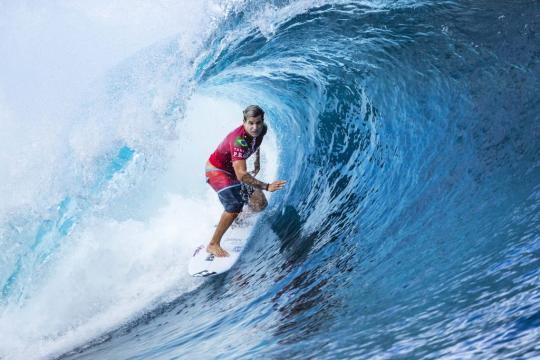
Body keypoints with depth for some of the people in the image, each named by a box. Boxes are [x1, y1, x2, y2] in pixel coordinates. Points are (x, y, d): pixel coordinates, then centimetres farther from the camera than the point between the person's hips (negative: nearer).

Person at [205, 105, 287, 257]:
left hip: (232, 169, 8)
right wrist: (266, 186, -50)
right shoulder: (239, 140, -39)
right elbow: (241, 175, -47)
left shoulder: (262, 130, -15)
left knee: (259, 204, 4)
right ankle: (213, 245, -17)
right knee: (235, 205, -29)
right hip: (216, 170, -8)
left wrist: (257, 161, 22)